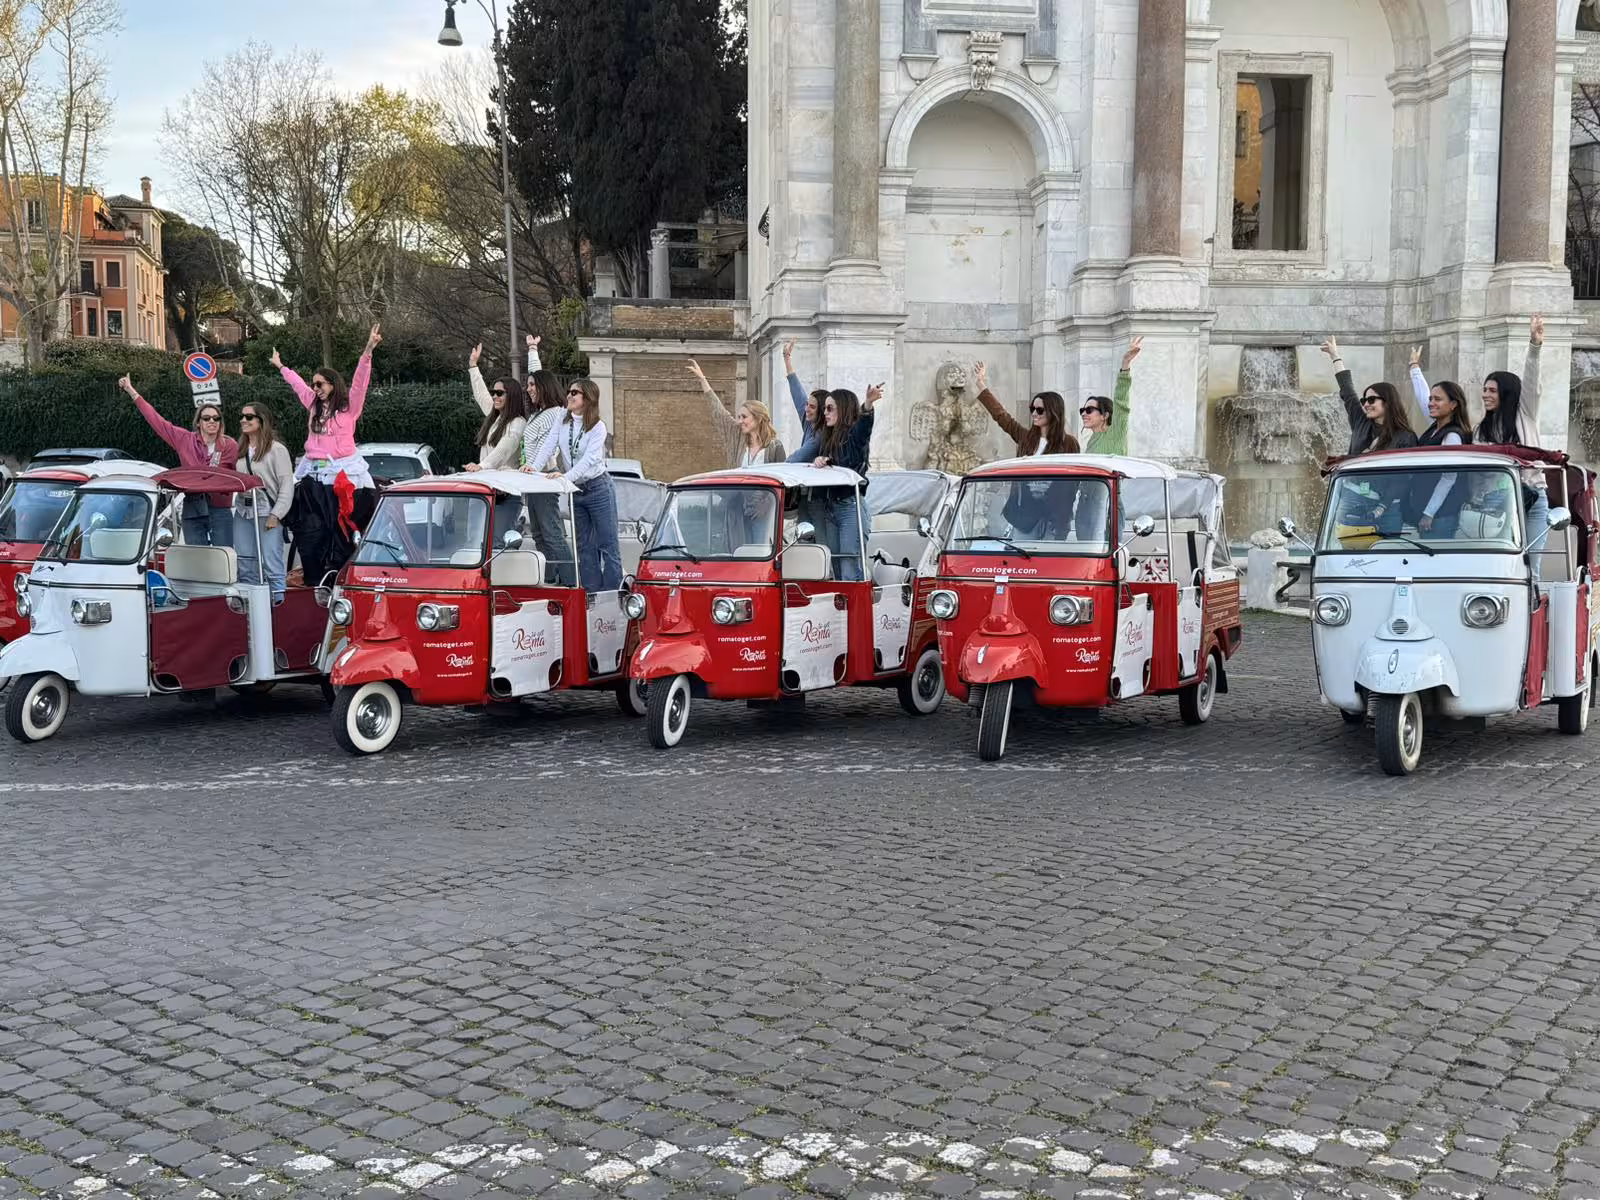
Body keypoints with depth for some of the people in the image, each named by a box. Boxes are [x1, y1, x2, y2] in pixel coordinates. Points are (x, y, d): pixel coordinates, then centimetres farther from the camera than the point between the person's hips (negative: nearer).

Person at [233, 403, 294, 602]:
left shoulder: (277, 449, -4)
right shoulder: (240, 451, 16)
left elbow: (287, 485, -8)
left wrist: (275, 515, -14)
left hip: (267, 514, -7)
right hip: (242, 513, 7)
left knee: (272, 566, -10)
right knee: (245, 568, 8)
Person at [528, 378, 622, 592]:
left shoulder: (598, 427, -12)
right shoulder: (562, 422, 3)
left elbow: (590, 458, -23)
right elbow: (547, 447, -6)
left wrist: (566, 476, -36)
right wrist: (533, 466, -24)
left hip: (598, 488, -6)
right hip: (575, 491, 6)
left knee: (608, 545, -2)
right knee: (585, 546, 10)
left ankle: (611, 594, 0)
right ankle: (591, 593, 17)